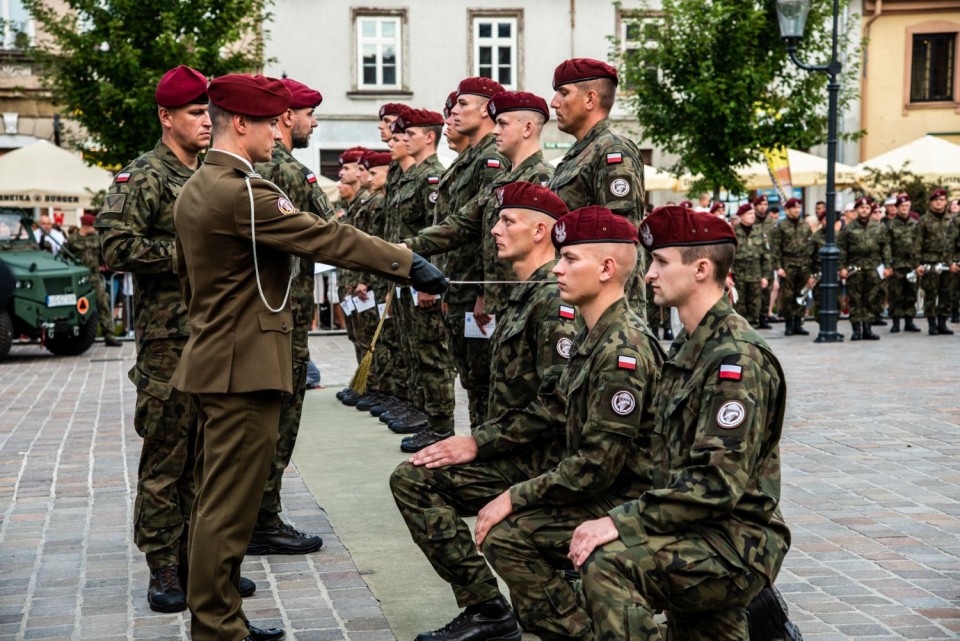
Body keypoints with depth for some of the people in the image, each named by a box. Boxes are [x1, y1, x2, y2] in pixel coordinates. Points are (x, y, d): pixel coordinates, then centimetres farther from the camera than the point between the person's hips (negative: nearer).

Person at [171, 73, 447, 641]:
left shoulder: (196, 189, 13)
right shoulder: (242, 193, -19)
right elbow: (328, 238, -19)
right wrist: (409, 265, -12)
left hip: (214, 357, 11)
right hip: (245, 367, -11)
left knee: (218, 501, 16)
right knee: (229, 508, -3)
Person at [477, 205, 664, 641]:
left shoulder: (623, 350, -22)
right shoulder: (592, 337, 9)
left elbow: (598, 466, -24)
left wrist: (516, 497, -16)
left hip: (625, 502, -10)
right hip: (601, 493, 10)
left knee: (505, 536, -15)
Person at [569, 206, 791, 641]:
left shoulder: (738, 356, -17)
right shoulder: (688, 347, 14)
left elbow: (719, 482, -24)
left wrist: (623, 522, -25)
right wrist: (624, 518, 5)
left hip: (736, 542, -10)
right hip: (701, 539, 10)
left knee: (608, 563, -29)